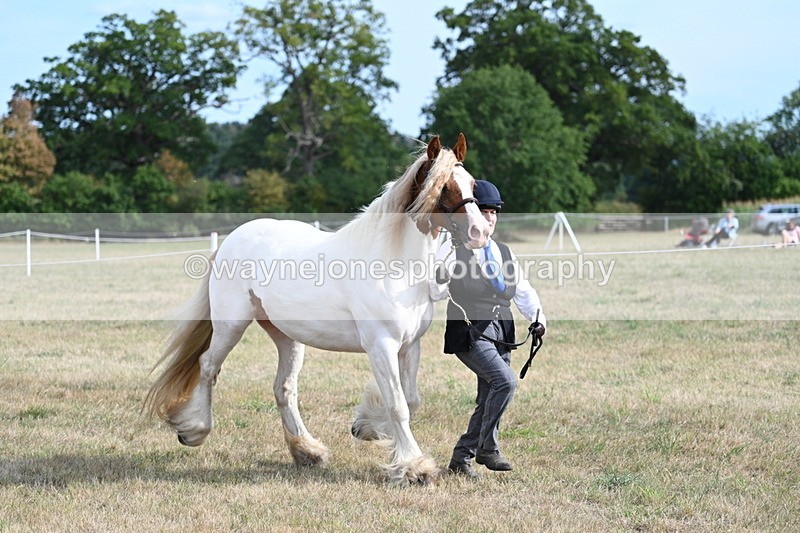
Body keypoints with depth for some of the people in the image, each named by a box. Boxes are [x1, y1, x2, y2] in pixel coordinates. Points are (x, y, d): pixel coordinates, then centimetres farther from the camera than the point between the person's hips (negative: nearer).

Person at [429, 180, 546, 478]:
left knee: (487, 402, 8)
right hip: (469, 333, -7)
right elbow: (437, 293, -7)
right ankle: (487, 448, -13)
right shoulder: (453, 250, -2)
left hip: (501, 334, 7)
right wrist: (441, 277, -29)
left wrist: (537, 317, -2)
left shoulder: (504, 253, 17)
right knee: (505, 381, -24)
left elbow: (523, 291, 15)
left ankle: (461, 458, 21)